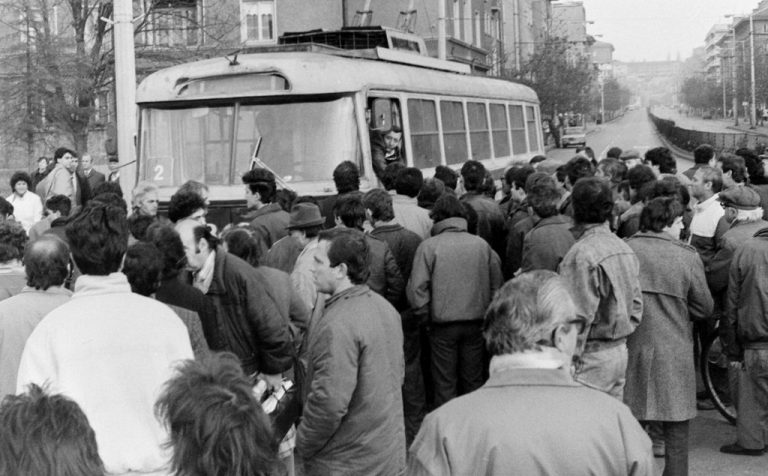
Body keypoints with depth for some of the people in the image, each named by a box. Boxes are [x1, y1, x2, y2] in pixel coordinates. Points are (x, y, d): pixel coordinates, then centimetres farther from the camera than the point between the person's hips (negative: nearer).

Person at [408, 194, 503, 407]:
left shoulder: (429, 246, -9)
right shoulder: (481, 244, 0)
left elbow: (417, 288, -11)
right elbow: (497, 283, 5)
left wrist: (424, 316, 2)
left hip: (443, 325, -3)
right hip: (476, 323, 3)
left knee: (445, 384, 6)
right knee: (473, 381, 15)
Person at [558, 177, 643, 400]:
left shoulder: (581, 255, -18)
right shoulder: (625, 250, 9)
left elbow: (579, 317, -19)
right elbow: (636, 305, 14)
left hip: (592, 356, -9)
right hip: (620, 352, 9)